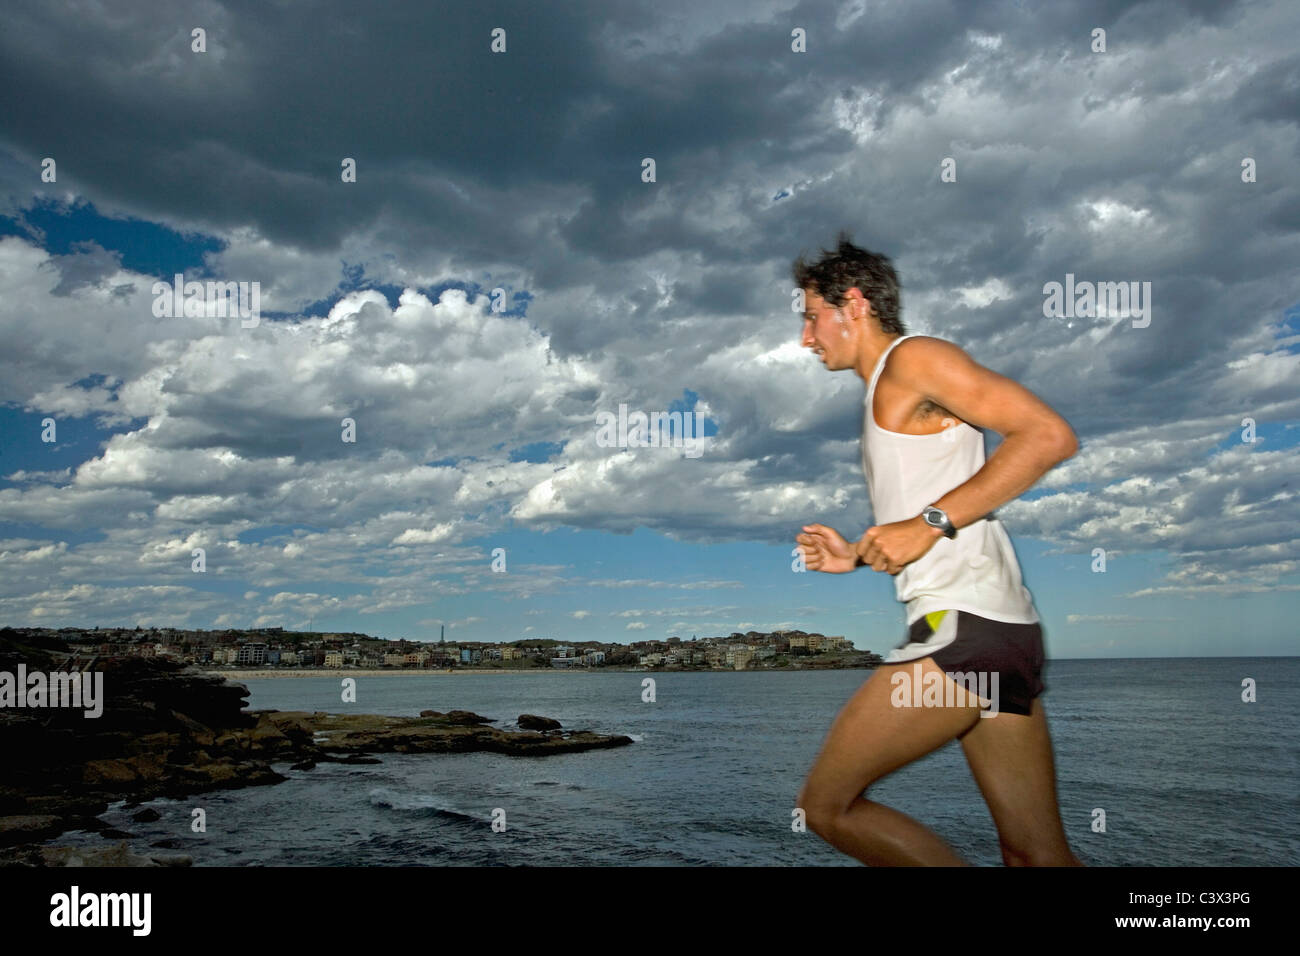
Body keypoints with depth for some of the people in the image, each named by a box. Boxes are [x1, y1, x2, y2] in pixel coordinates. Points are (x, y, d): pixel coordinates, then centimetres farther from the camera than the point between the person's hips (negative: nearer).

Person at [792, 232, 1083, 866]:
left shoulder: (913, 358, -2)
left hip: (963, 623, -10)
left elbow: (1050, 435, -14)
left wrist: (930, 522, -17)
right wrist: (857, 556, 18)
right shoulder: (885, 398, 26)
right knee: (1039, 854, 8)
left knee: (824, 804, -3)